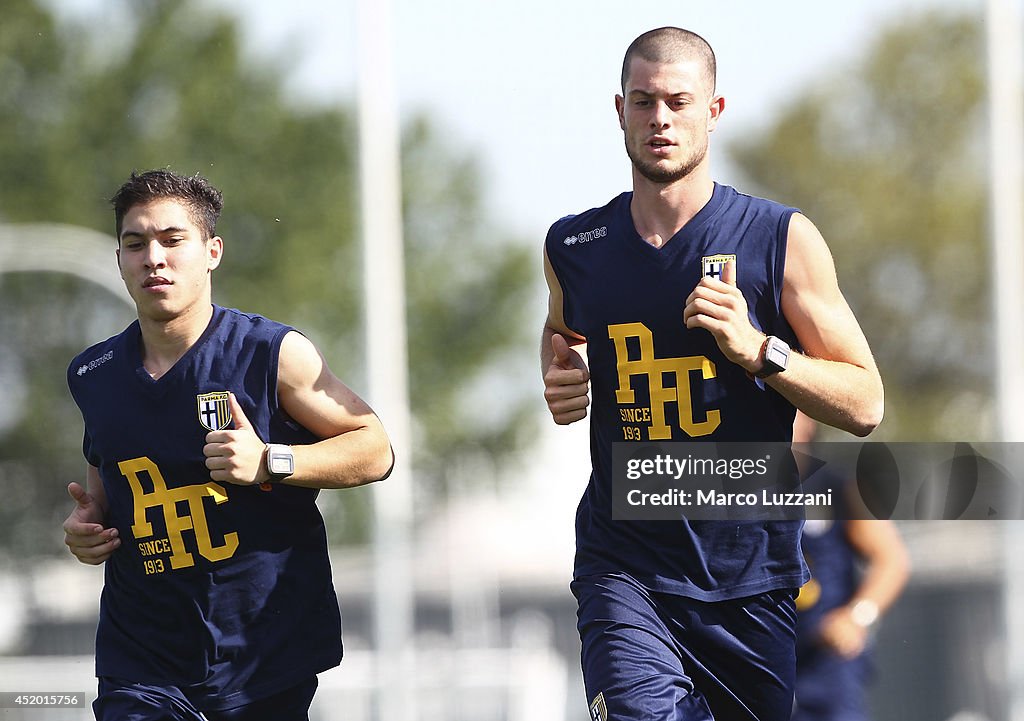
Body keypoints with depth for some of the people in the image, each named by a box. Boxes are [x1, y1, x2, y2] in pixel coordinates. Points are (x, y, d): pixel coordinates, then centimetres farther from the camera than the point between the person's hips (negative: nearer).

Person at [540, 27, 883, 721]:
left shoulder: (780, 240, -3)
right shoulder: (574, 247, 6)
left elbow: (865, 405, -1)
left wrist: (756, 348, -16)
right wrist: (559, 383, 8)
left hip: (754, 576, 0)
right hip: (625, 570, 0)